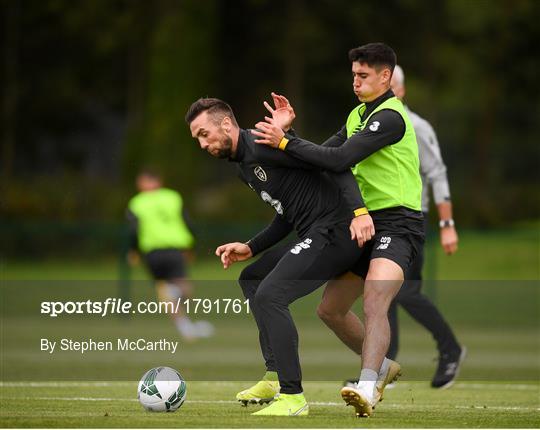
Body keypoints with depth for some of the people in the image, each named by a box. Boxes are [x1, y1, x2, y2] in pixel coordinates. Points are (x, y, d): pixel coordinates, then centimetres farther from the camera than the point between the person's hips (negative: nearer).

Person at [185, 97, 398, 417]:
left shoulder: (262, 145, -12)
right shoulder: (244, 167, 20)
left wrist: (358, 211, -30)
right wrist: (250, 248, 16)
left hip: (336, 232, -11)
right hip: (314, 235, 11)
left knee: (269, 295, -19)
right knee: (251, 278, 21)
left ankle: (292, 396, -17)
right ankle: (276, 376, 18)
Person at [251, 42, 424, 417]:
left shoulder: (390, 116, -14)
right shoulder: (358, 115, 17)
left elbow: (339, 160, -24)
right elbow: (323, 156, 17)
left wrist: (285, 142, -20)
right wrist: (288, 131, 3)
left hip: (397, 222, -10)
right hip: (367, 222, 10)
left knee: (374, 303, -31)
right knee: (331, 309, 15)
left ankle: (367, 388, -45)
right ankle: (382, 366, 34)